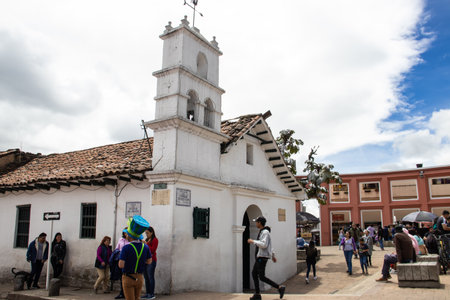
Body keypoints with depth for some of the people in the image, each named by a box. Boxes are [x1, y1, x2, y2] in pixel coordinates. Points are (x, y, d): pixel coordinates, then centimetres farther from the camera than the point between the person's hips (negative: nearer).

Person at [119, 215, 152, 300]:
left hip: (128, 278, -4)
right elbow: (149, 261, 6)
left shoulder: (126, 248, -19)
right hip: (139, 278, 4)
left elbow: (121, 265, -22)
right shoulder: (145, 247, -5)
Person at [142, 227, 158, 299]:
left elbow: (153, 250, -14)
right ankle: (147, 293, 16)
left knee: (150, 277, -6)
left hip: (151, 260, -7)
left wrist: (146, 244, -15)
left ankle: (152, 294, 0)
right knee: (146, 277, 9)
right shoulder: (147, 240, 15)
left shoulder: (155, 240, -5)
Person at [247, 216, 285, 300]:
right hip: (259, 257, 10)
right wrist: (272, 255, 28)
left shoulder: (265, 232, -14)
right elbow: (269, 245, 25)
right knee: (254, 273, 10)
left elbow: (264, 245, -28)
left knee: (261, 277, -9)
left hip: (262, 257, -10)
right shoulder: (262, 232, 17)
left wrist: (253, 241, -20)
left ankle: (280, 287, -5)